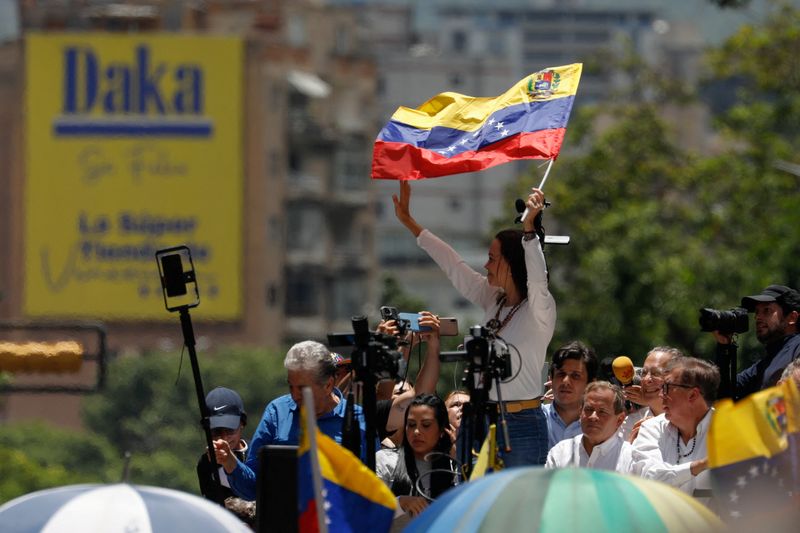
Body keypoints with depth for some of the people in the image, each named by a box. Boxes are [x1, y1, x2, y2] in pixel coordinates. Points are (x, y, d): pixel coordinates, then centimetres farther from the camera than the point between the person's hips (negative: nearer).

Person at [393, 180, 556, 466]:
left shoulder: (539, 308, -7)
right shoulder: (494, 302, 13)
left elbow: (536, 275, -28)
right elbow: (454, 266, 21)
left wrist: (529, 226, -43)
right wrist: (408, 221, 27)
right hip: (487, 423, 7)